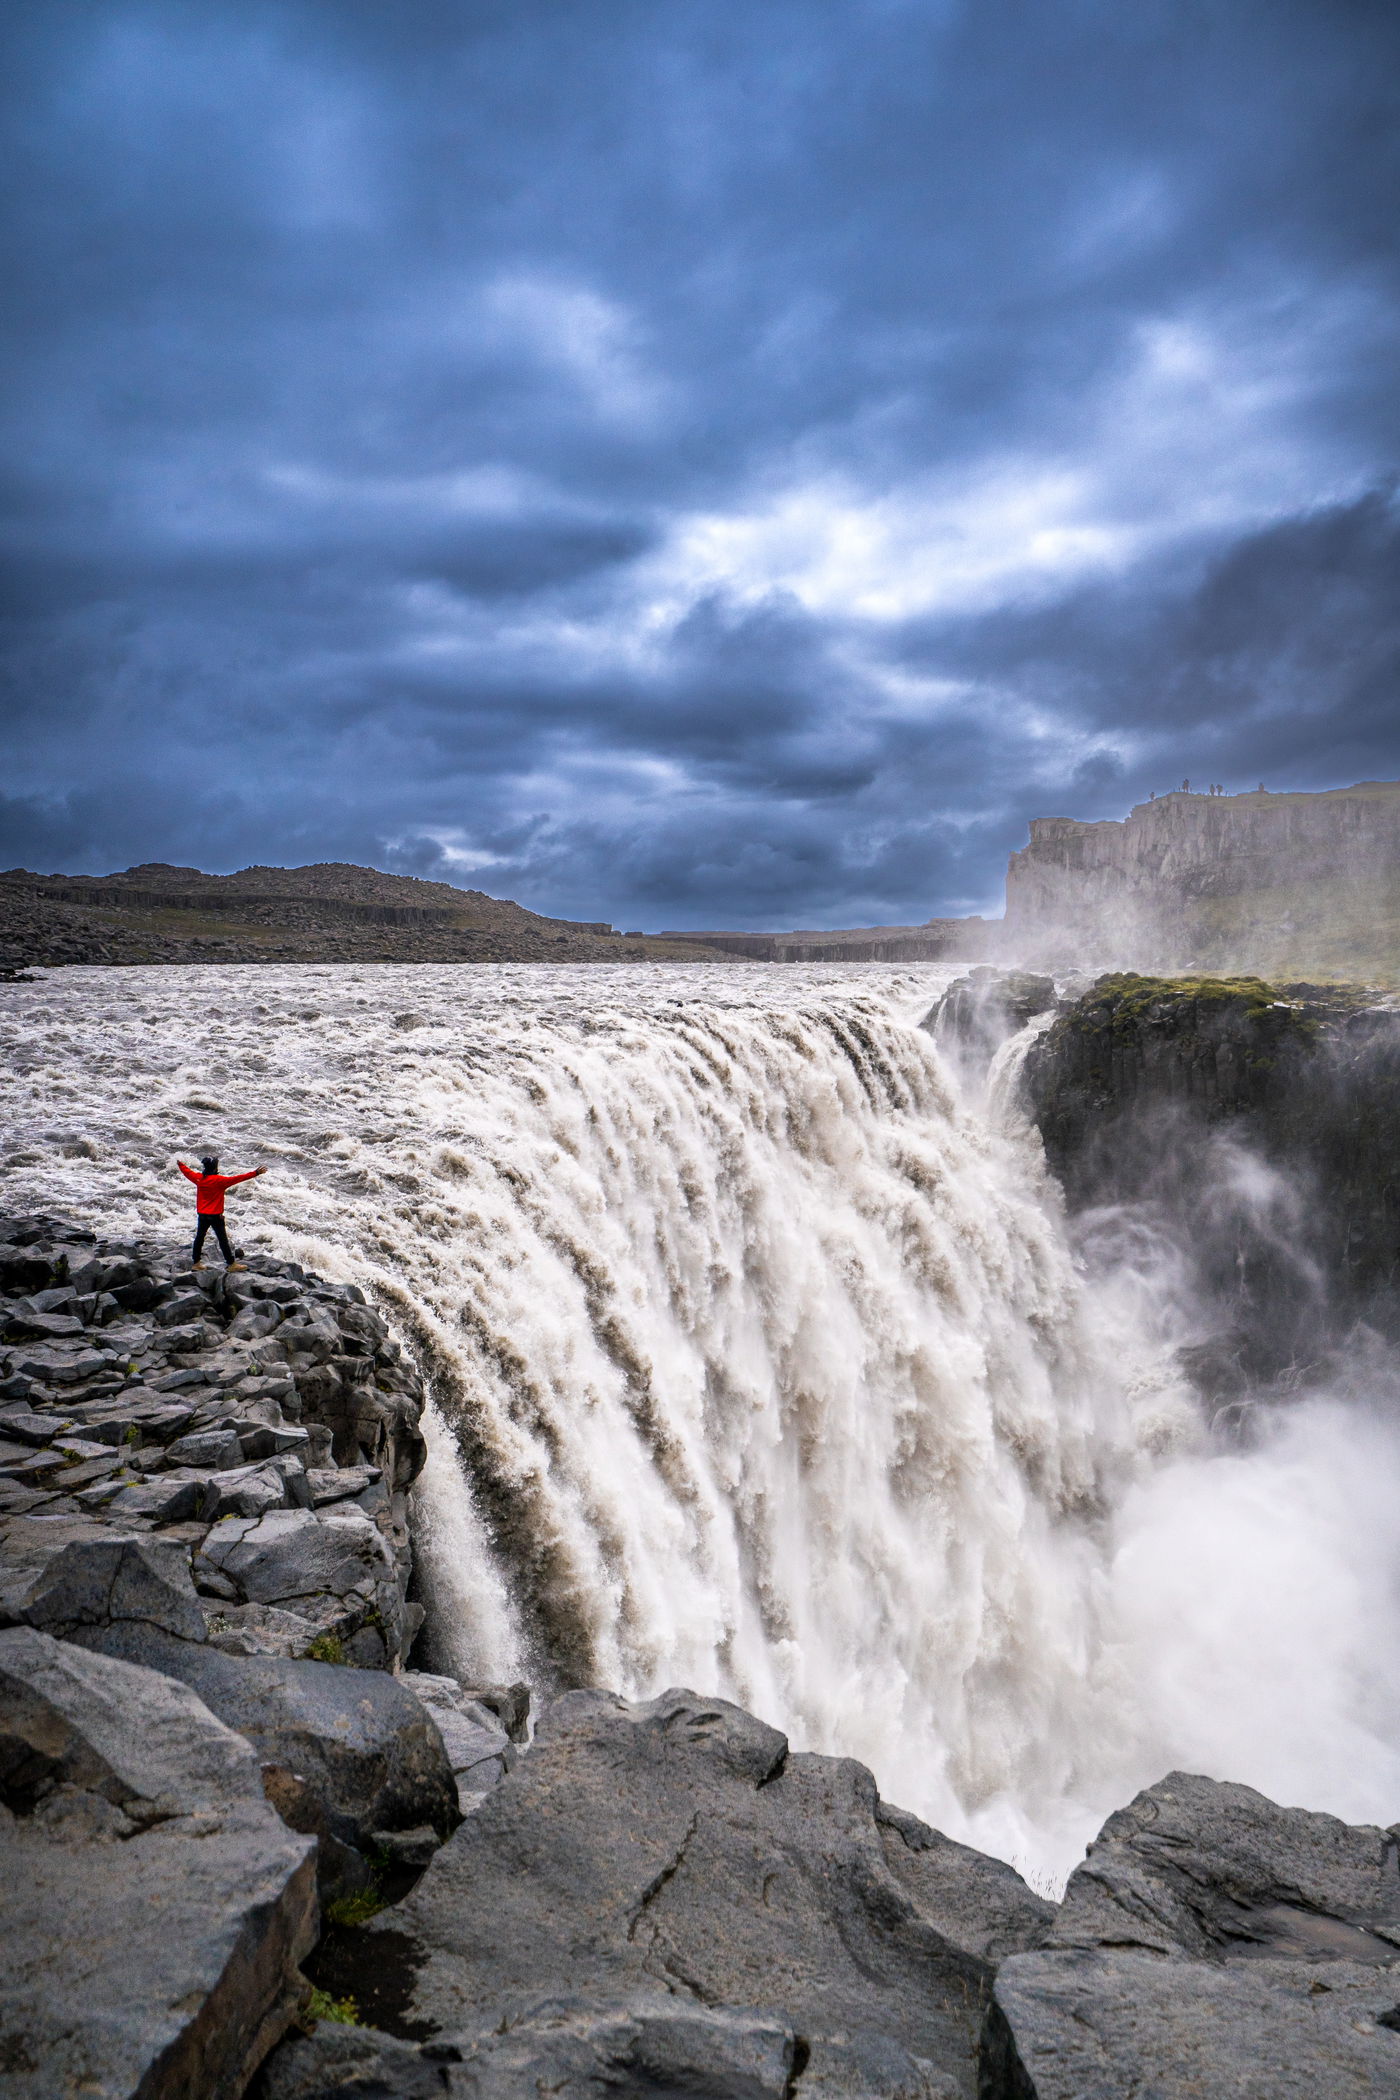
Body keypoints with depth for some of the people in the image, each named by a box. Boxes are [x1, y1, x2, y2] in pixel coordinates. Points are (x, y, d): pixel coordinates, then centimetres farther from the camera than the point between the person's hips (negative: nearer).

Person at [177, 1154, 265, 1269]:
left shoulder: (198, 1178, -1)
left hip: (202, 1215, 6)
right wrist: (255, 1173, -24)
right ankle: (231, 1263, 4)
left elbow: (187, 1172, 18)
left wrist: (180, 1164, 39)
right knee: (223, 1239, -1)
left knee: (199, 1237, 15)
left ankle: (196, 1263, 23)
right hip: (215, 1216, -6)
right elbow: (237, 1179, -23)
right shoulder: (220, 1180, -18)